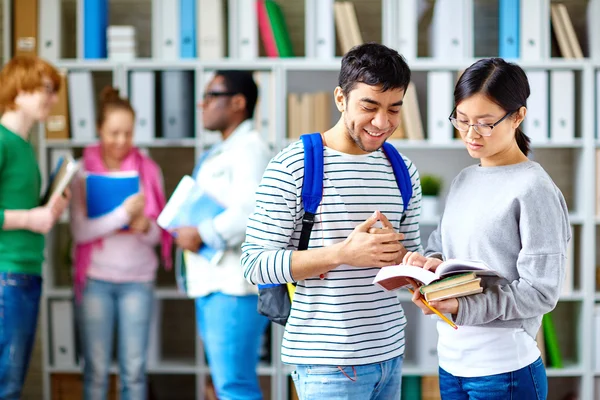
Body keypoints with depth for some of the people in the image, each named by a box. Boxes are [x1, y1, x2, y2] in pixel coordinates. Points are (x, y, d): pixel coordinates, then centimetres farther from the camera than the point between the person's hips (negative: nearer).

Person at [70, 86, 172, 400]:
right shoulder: (83, 171, 1)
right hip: (95, 279, -1)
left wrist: (145, 227, -15)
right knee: (96, 369, 3)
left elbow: (157, 235, 7)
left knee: (134, 369, 3)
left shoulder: (147, 169, 6)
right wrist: (123, 214, -19)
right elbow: (80, 231, -8)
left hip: (137, 280, 1)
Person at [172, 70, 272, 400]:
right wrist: (186, 232, 9)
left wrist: (202, 235, -16)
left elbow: (250, 211, -23)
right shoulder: (220, 153, 22)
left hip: (236, 285, -10)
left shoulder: (249, 148, -10)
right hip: (212, 283, 10)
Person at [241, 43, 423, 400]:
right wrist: (343, 253, -23)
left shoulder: (403, 171, 7)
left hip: (391, 353, 6)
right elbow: (256, 264, -12)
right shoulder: (293, 167, -10)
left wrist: (397, 253, -10)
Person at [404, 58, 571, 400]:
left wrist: (462, 307, -24)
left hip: (503, 371, -6)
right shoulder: (464, 181, 10)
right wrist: (431, 263, -7)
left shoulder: (534, 189, -12)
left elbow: (541, 291, -15)